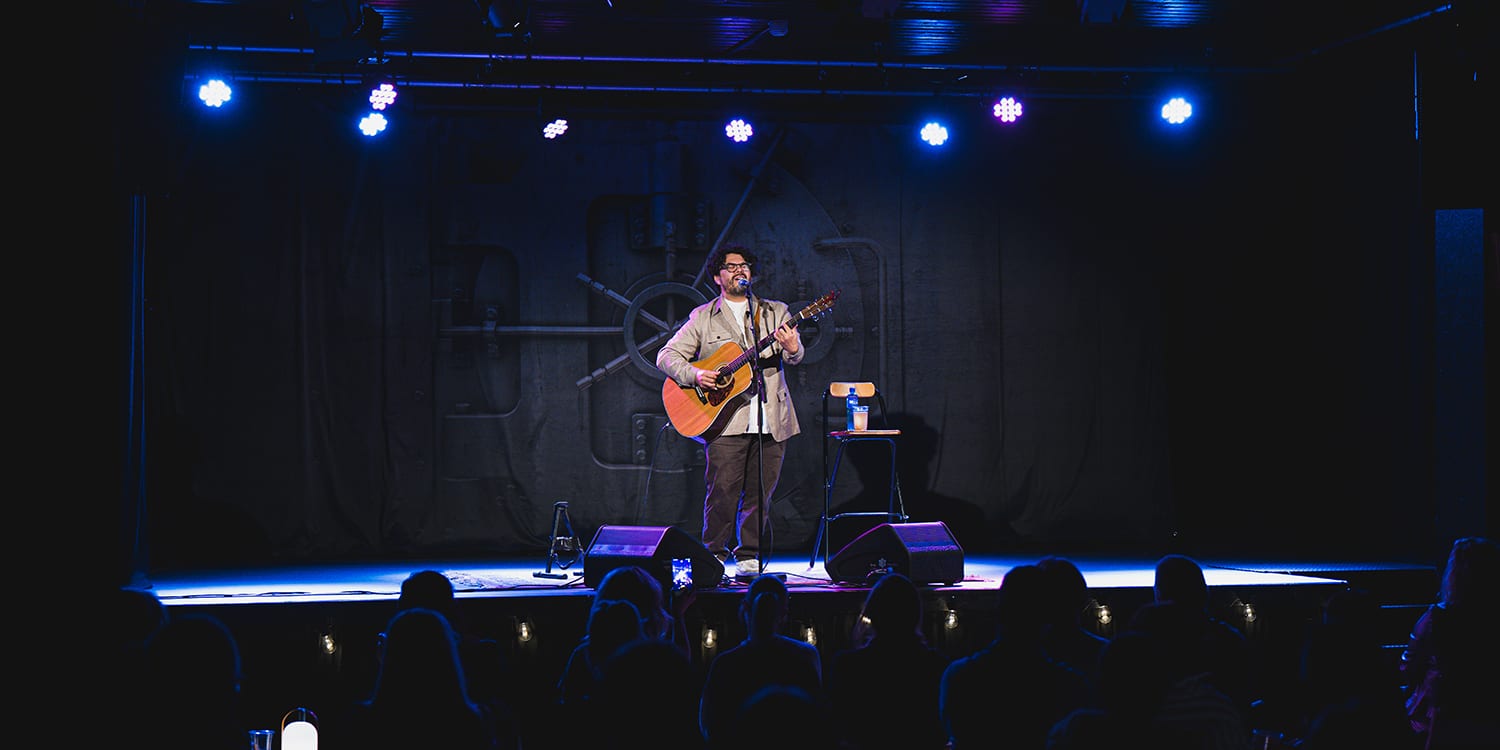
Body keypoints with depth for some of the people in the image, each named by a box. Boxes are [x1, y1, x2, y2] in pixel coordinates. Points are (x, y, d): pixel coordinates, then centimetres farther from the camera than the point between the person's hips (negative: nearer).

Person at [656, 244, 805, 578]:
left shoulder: (775, 312, 14)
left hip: (771, 421, 2)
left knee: (760, 492, 2)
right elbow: (667, 356, 7)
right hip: (726, 420, -2)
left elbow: (795, 356, 2)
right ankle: (714, 554, 2)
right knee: (723, 489, -9)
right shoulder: (703, 318, 10)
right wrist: (694, 375, -12)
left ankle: (748, 556, 11)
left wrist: (792, 348, -23)